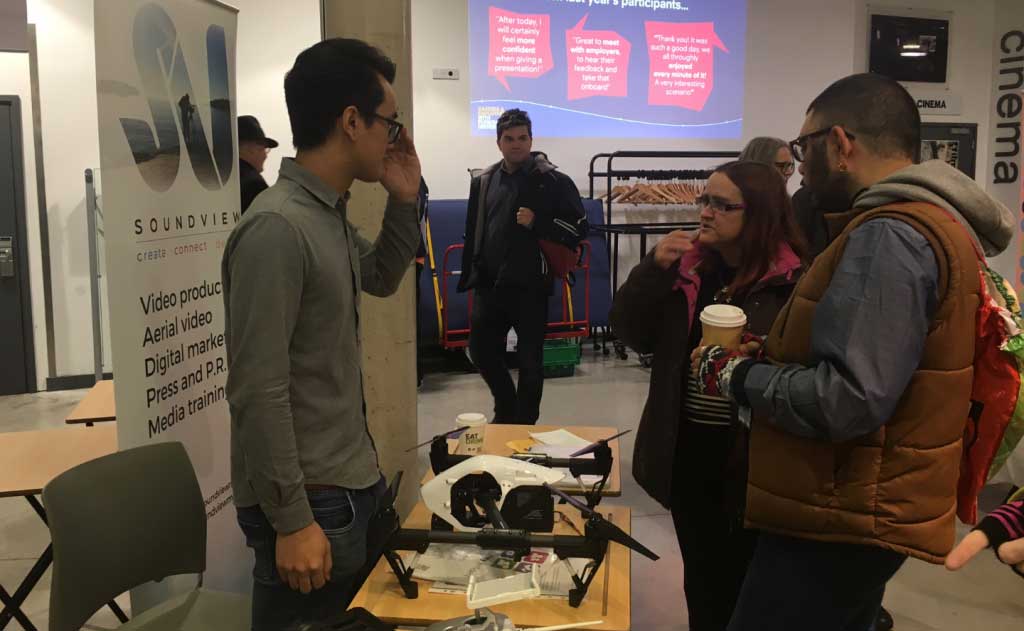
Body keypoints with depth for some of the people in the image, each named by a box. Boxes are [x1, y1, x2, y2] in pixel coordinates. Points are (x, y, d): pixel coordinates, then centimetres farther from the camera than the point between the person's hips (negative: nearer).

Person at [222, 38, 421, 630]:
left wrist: (405, 201, 7)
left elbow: (381, 280, 23)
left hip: (356, 482, 9)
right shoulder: (276, 228, -22)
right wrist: (292, 521, -19)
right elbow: (258, 392, -23)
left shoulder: (333, 214, 5)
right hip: (311, 501, -9)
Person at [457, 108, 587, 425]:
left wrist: (536, 223, -16)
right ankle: (506, 411, 33)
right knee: (481, 351, 9)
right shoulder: (484, 181, 10)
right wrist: (469, 276, 12)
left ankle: (524, 424, 20)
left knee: (530, 360, 3)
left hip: (530, 286, -4)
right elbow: (473, 234, 15)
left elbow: (579, 227, -5)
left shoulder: (553, 181, -4)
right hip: (489, 284, 4)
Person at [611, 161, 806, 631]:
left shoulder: (792, 283, -12)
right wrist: (654, 270, -13)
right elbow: (631, 333, 0)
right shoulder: (687, 266, 3)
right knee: (701, 578, 20)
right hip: (687, 451, 4)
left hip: (752, 458, -4)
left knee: (745, 584, 12)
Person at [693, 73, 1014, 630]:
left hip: (841, 526, -10)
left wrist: (736, 376, -15)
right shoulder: (925, 223, 13)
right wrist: (763, 361, 6)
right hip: (852, 512, 10)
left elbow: (848, 400, -29)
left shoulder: (891, 236, -21)